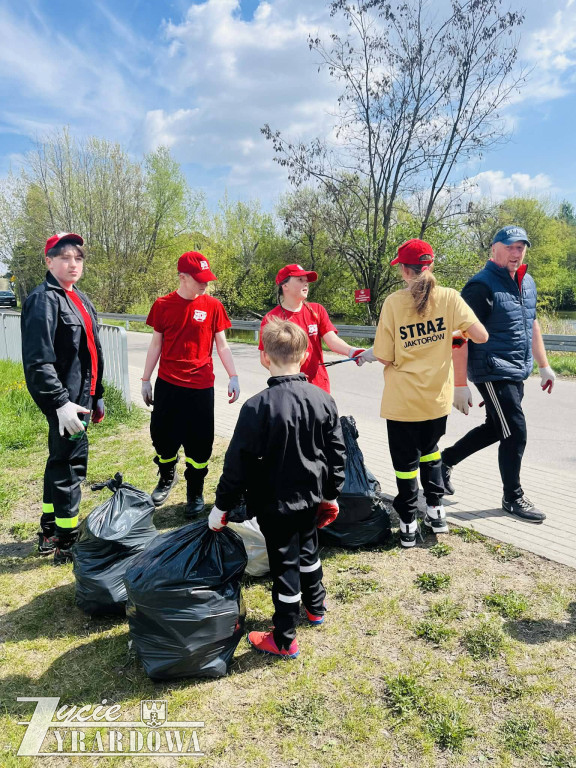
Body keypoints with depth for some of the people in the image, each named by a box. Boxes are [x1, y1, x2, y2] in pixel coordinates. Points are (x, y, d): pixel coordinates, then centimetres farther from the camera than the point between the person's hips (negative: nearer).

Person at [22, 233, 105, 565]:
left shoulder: (81, 300, 15)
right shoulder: (44, 300, -14)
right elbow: (38, 360, -22)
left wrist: (97, 395, 21)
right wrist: (61, 403, -26)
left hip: (81, 396, 10)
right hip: (65, 402, -10)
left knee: (61, 461, 18)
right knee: (71, 465, -2)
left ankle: (49, 532, 33)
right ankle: (66, 543, 12)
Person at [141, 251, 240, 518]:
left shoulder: (212, 305, -2)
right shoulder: (162, 305, 0)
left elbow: (222, 345, 2)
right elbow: (156, 344, 7)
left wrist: (233, 376, -8)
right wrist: (146, 380, 8)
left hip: (201, 386, -1)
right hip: (167, 384, 1)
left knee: (199, 443, 4)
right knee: (162, 436, 9)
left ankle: (195, 492, 23)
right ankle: (167, 477, 38)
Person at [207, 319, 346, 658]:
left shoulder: (257, 407, -23)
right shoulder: (324, 400, -8)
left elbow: (238, 462, -18)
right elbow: (337, 453, 1)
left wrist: (222, 506, -5)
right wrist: (331, 495, 15)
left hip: (275, 503, -5)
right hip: (311, 497, 5)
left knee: (285, 565, 8)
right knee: (308, 550, 27)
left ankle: (285, 640, 25)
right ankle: (316, 607, 49)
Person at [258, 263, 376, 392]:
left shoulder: (317, 310, 5)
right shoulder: (271, 318, -5)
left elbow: (332, 340, -7)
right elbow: (265, 358, -3)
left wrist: (352, 351, -26)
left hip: (319, 386, 3)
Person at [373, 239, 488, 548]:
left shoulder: (393, 302, -11)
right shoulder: (449, 297, -7)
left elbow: (385, 358, -12)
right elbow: (481, 336, -11)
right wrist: (458, 332, 9)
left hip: (402, 400, -3)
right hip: (437, 397, 3)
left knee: (405, 460, 12)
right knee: (429, 450, 27)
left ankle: (408, 525, 21)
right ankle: (436, 511, 31)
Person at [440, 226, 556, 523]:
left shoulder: (527, 283, 10)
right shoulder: (481, 286, -15)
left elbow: (532, 324, 22)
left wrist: (544, 366, 20)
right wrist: (460, 385, -20)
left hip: (517, 373, 9)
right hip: (493, 372, -9)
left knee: (495, 428, 17)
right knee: (515, 433, -3)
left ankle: (446, 459, 35)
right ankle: (513, 498, 17)